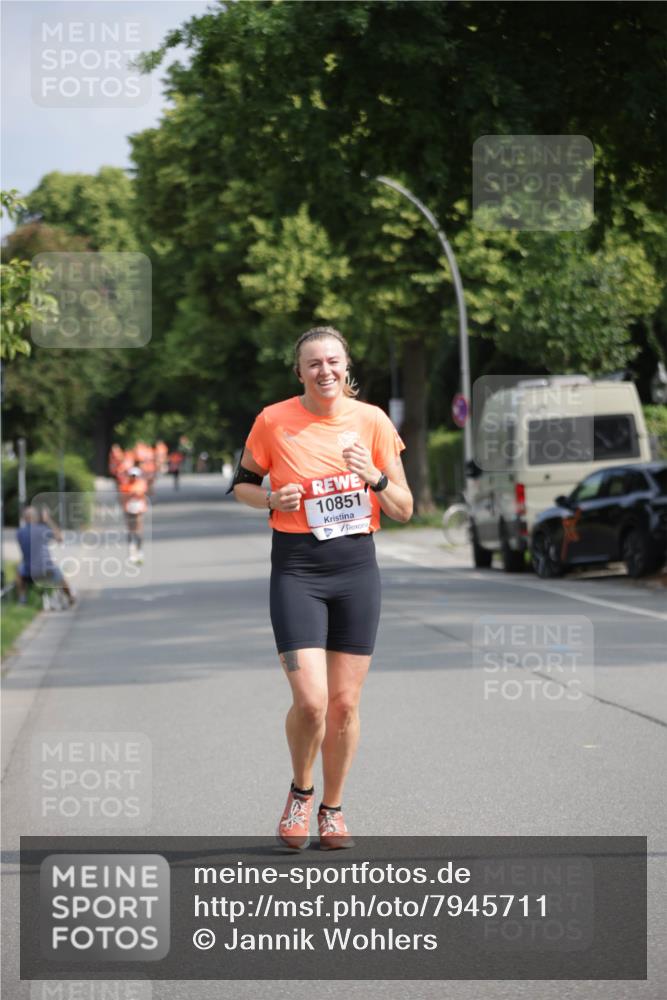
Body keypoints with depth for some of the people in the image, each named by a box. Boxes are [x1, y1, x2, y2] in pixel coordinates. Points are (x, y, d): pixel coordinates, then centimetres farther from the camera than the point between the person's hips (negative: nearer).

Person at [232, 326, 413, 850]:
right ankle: (301, 792, 16)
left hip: (357, 568, 2)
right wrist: (272, 499, -9)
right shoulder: (274, 421, -3)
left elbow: (404, 510, 5)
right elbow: (242, 484, 12)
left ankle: (332, 807, 24)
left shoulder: (372, 420, 1)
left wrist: (376, 479, -15)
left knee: (345, 703, 5)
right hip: (297, 568, -2)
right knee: (311, 702, -12)